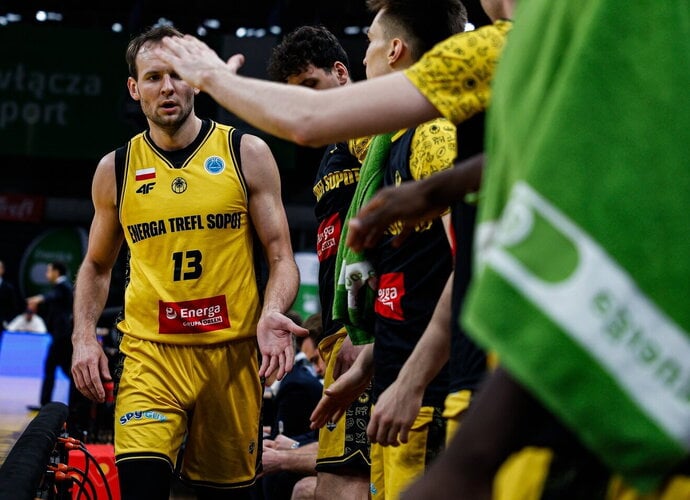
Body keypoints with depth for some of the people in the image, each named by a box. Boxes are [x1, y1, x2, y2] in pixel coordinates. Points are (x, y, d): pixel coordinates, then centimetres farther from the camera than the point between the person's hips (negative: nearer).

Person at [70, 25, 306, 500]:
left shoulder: (247, 154, 1)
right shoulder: (115, 169, 8)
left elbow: (281, 257, 1)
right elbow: (97, 266, 19)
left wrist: (272, 314, -19)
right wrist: (84, 336, 3)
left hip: (232, 352, 0)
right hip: (150, 353, 0)